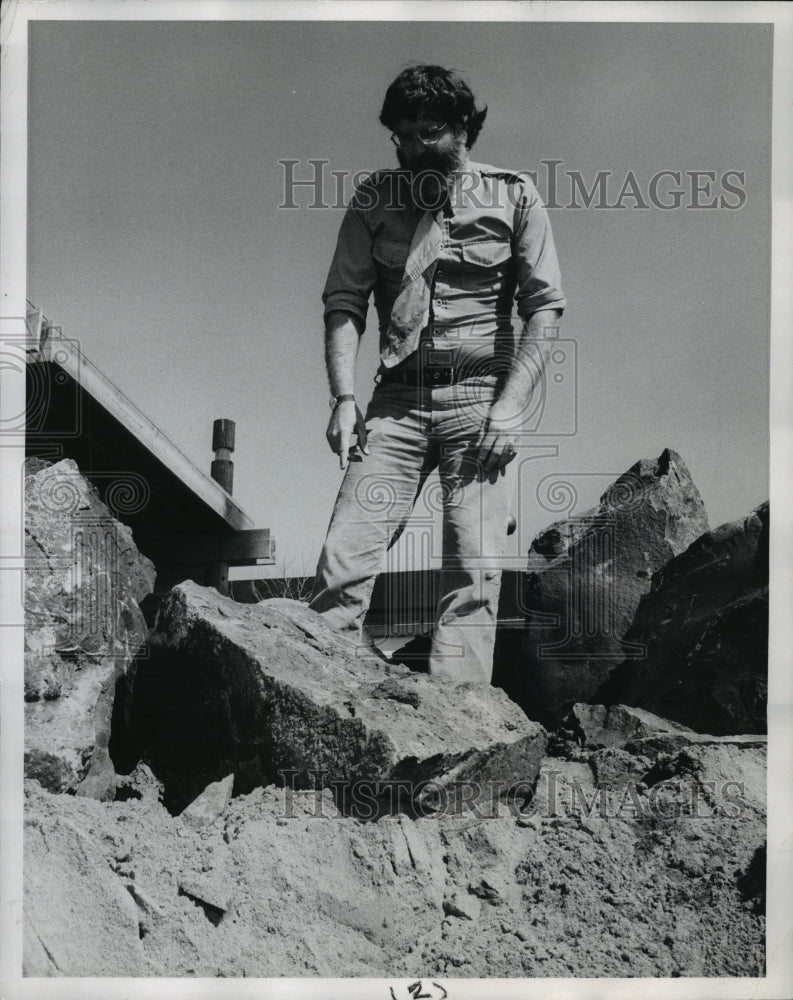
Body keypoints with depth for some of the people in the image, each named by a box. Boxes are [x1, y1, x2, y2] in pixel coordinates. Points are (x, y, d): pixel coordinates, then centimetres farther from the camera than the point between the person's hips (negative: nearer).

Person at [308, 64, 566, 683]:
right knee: (344, 554, -10)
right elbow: (344, 301, 7)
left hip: (480, 396, -1)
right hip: (397, 400, 2)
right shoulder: (374, 200, 12)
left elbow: (544, 307, 0)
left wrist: (511, 406, -11)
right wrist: (344, 397, -8)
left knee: (475, 568, -9)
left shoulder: (513, 196, 7)